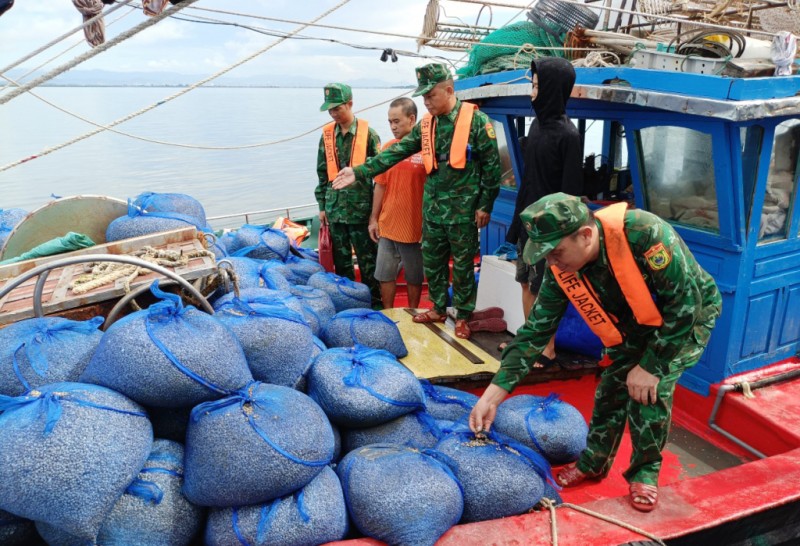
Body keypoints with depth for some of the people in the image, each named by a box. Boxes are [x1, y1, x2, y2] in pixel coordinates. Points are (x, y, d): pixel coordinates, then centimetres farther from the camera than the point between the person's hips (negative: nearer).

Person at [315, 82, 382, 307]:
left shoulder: (367, 133, -6)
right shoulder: (327, 134, 7)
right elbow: (322, 173, 13)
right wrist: (322, 205, 10)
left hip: (361, 208, -4)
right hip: (335, 208, 5)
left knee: (368, 261, 3)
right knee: (341, 261, 13)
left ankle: (376, 302, 16)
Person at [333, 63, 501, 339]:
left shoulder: (476, 120, -10)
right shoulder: (426, 125, 6)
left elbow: (491, 165, -9)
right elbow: (396, 153, 4)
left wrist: (485, 205, -9)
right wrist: (359, 172, -3)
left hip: (463, 210, -5)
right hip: (432, 207, 6)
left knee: (462, 265, 6)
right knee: (432, 262, 14)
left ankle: (463, 316, 21)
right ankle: (439, 308, 32)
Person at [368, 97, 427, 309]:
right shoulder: (387, 148, 4)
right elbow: (380, 186, 10)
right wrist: (374, 219, 8)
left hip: (414, 228, -5)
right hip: (386, 226, 5)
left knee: (414, 278, 12)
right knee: (385, 275, 13)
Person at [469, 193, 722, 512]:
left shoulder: (644, 234, -40)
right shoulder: (561, 270, -21)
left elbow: (686, 301, -31)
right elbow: (535, 331, -16)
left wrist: (651, 366, -26)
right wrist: (491, 396, -20)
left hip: (689, 315, -4)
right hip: (636, 325, 5)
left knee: (650, 388, -19)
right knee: (612, 387, -2)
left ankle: (646, 472, 5)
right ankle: (593, 463, 22)